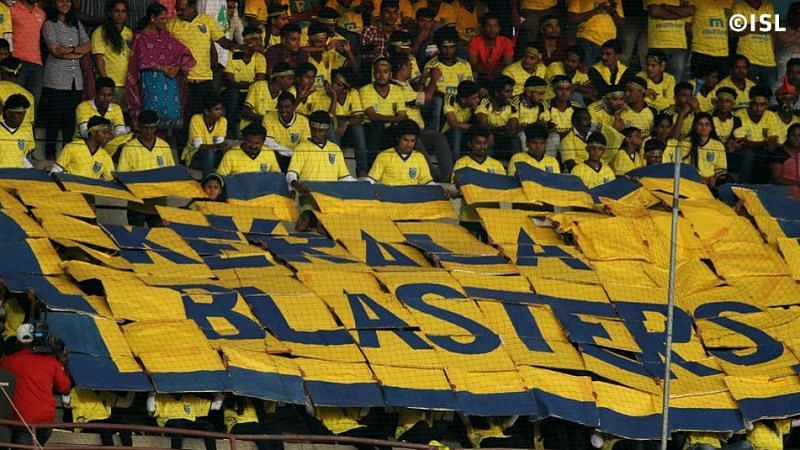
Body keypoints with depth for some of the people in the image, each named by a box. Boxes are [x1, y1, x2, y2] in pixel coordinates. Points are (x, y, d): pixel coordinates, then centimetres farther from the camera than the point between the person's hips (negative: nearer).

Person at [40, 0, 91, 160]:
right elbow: (55, 51, -9)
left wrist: (71, 49, -8)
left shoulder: (76, 24, 18)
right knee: (55, 115, -7)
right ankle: (50, 153, -3)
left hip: (75, 79, 5)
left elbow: (88, 46, 9)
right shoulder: (49, 25, 0)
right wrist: (77, 54, -2)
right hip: (57, 78, -5)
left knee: (71, 117, 2)